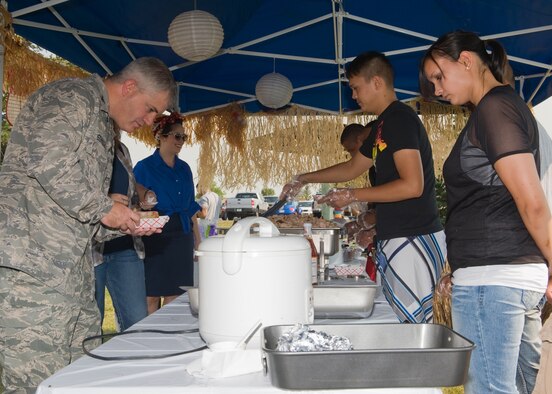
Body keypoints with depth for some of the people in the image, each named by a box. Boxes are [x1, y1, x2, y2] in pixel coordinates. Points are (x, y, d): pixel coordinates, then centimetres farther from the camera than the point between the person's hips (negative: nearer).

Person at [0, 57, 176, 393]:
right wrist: (104, 208, -14)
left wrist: (127, 223, 10)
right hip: (29, 267, -10)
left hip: (70, 272, 10)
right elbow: (46, 158, -23)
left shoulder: (106, 131, 25)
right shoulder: (73, 96, -4)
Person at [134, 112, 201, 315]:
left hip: (182, 238, 5)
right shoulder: (144, 167, -4)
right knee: (152, 296, 1)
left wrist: (197, 241, 14)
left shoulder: (184, 168, 12)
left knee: (175, 295, 7)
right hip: (155, 239, -5)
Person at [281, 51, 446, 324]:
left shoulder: (400, 118, -12)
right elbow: (352, 168, 30)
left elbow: (412, 185, -21)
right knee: (405, 322, 10)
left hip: (413, 241, -9)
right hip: (395, 239, 9)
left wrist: (352, 196, -14)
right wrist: (305, 179, 29)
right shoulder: (384, 124, 18)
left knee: (414, 321, -6)